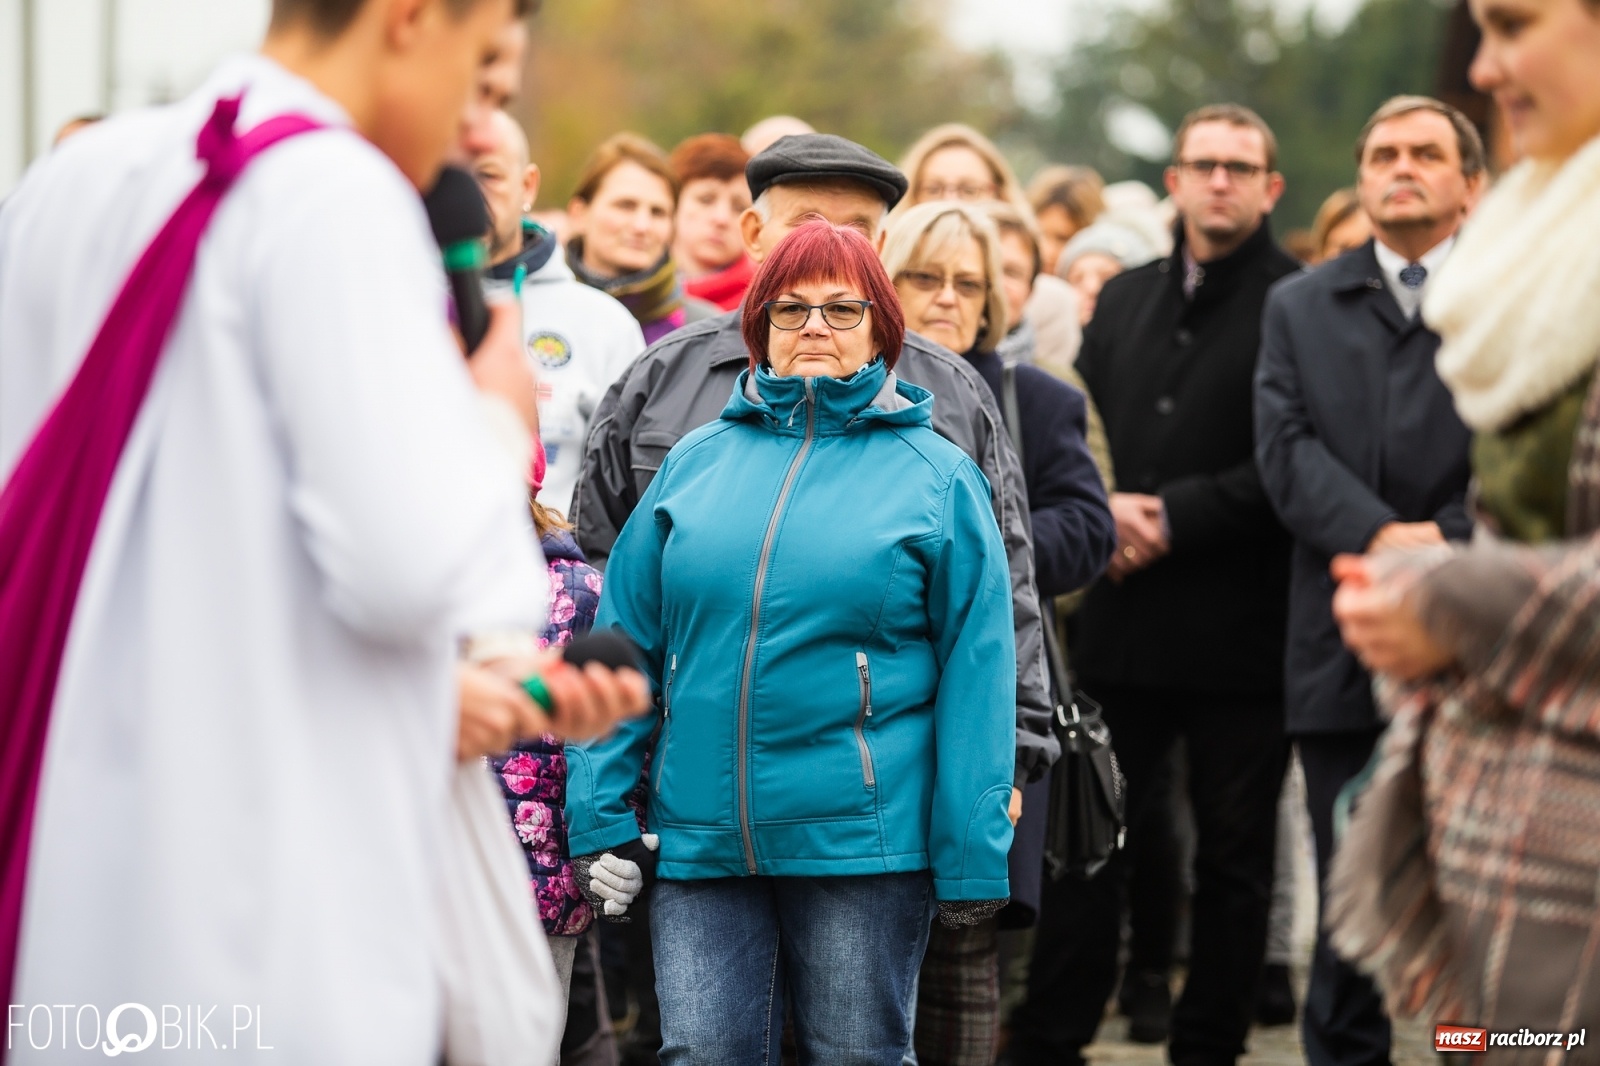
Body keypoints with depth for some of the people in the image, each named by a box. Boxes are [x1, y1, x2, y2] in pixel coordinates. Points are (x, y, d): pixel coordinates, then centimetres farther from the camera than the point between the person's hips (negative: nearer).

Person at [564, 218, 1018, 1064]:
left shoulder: (936, 474, 3)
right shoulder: (694, 462, 10)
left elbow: (975, 672, 0)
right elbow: (625, 645, 10)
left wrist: (972, 861, -5)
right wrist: (601, 821, 2)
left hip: (865, 842, -2)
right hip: (699, 841, 2)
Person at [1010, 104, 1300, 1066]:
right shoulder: (1124, 300, 14)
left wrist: (1175, 517, -13)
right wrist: (1100, 511, -4)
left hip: (1241, 626, -5)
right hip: (1126, 621, 5)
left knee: (1235, 857, 5)